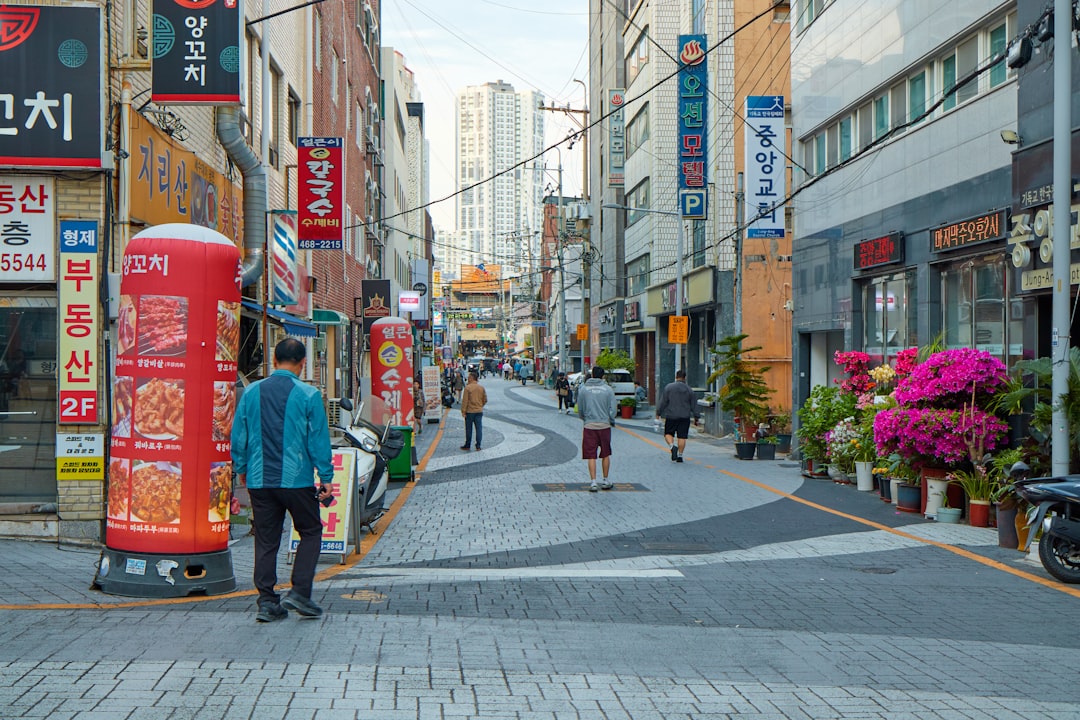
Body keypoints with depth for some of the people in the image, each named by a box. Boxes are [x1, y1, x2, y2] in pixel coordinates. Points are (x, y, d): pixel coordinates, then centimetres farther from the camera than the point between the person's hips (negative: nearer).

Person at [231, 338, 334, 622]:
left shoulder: (251, 393, 5)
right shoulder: (308, 395, -6)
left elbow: (238, 436, 9)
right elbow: (319, 439, -6)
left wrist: (241, 468, 22)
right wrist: (326, 477, 1)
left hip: (259, 480, 4)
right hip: (297, 479, -4)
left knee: (266, 540, 9)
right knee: (311, 532, 12)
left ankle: (267, 602, 9)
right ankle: (299, 592, 3)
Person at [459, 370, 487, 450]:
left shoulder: (467, 387, -11)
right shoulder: (481, 387, 3)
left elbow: (465, 400, -13)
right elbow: (485, 400, 9)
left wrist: (463, 411, -9)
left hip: (470, 411, -3)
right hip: (479, 411, 3)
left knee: (468, 429, 6)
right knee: (479, 428, 5)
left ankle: (467, 445, 13)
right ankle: (478, 445, 3)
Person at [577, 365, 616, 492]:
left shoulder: (583, 389, -1)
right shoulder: (608, 389, -3)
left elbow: (580, 409, 4)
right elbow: (612, 409, -4)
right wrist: (611, 421, 13)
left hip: (589, 426, 0)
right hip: (605, 425, 0)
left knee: (591, 456, 2)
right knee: (606, 455, 14)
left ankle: (593, 482, -3)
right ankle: (605, 481, 20)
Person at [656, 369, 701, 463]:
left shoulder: (668, 387, -2)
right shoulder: (689, 390, 4)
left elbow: (663, 402, -2)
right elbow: (694, 405, 7)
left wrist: (658, 413, 7)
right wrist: (696, 417, 16)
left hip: (671, 416, -1)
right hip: (685, 417, 1)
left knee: (668, 434, 10)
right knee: (682, 437, 4)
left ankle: (673, 446, -17)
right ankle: (680, 455, 3)